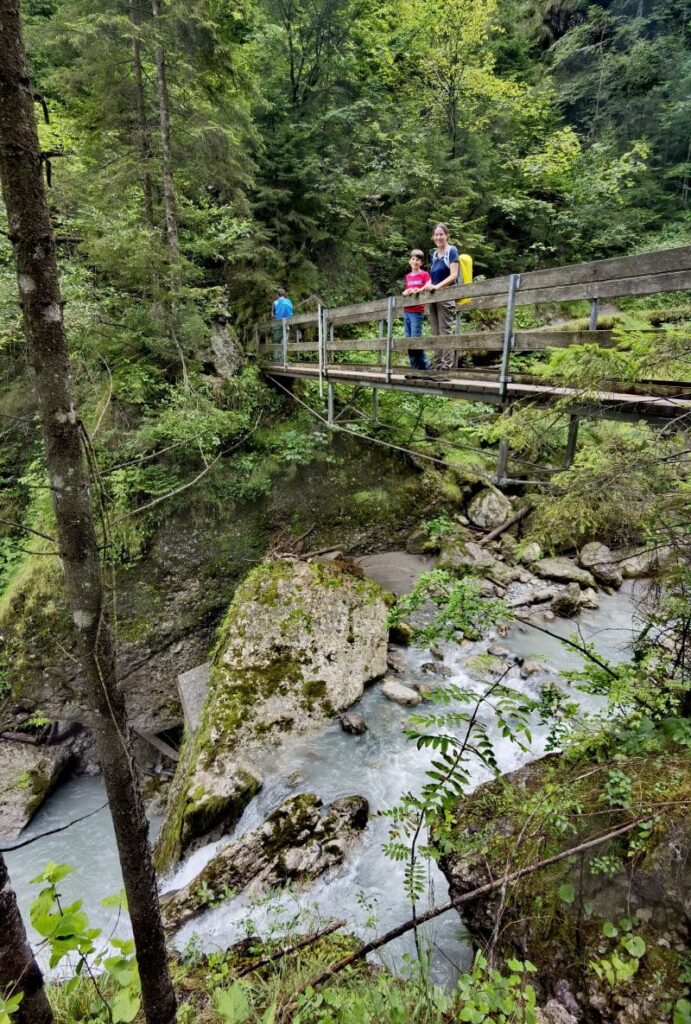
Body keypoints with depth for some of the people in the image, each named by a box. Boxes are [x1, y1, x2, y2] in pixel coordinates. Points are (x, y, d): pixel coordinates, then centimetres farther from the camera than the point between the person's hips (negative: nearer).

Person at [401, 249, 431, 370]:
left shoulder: (424, 274, 0)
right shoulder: (408, 276, 16)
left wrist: (418, 290, -22)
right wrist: (406, 292, -1)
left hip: (417, 311, -6)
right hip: (406, 311, 6)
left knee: (416, 338, -13)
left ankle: (425, 365, -5)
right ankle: (414, 366, 9)